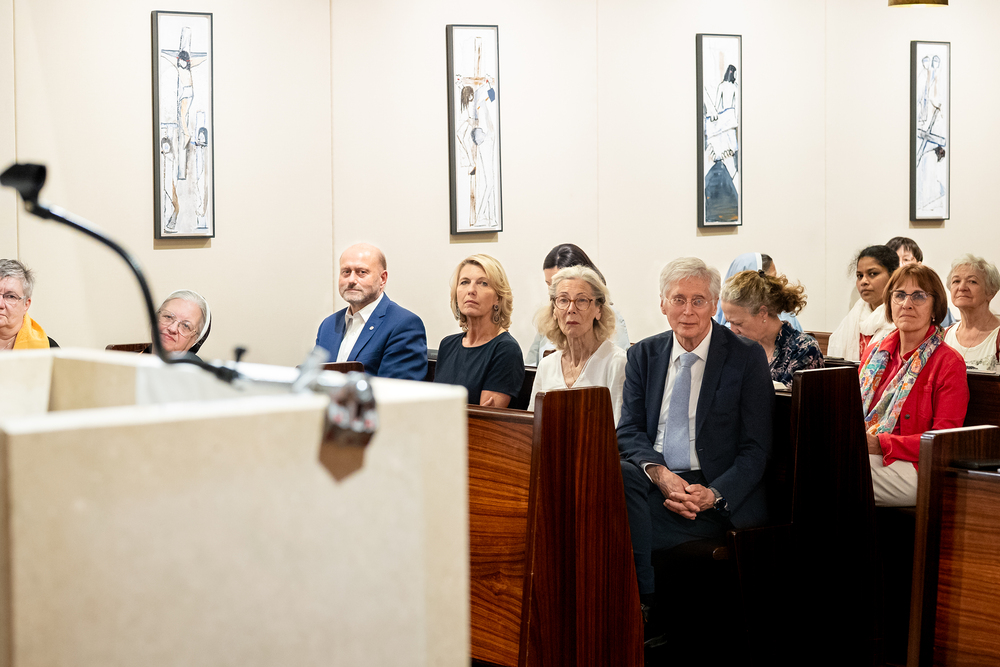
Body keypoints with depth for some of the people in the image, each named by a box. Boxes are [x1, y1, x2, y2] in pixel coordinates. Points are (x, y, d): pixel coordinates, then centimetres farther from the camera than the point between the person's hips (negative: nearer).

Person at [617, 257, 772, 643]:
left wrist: (714, 494, -18)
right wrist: (659, 472, -15)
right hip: (655, 478, 4)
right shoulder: (644, 355, 14)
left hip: (718, 493, -4)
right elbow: (629, 430, 8)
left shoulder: (747, 358, 1)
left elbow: (756, 449, -2)